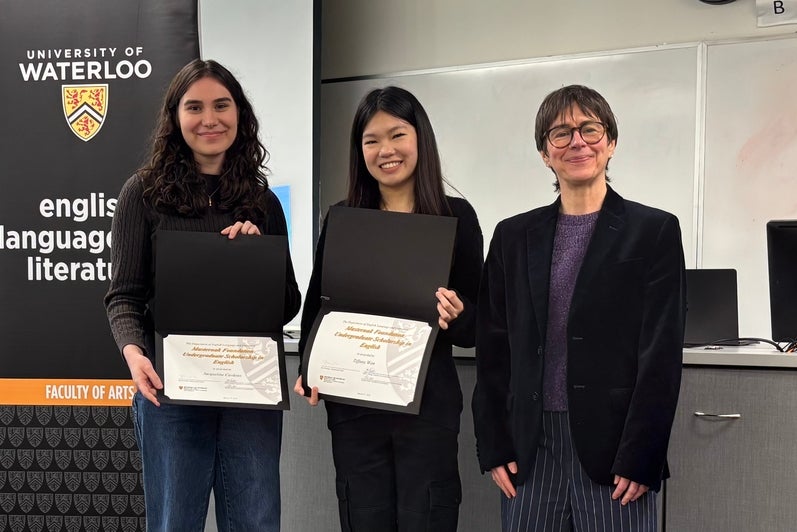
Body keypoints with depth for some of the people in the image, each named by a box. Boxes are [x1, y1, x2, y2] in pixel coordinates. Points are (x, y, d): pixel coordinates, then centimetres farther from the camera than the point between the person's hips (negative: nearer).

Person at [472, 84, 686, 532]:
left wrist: (639, 459, -10)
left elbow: (662, 355, -4)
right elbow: (493, 349, 9)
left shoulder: (654, 231, 1)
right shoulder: (514, 236, 10)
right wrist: (494, 448, 2)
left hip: (612, 447, -3)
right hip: (530, 450, 3)